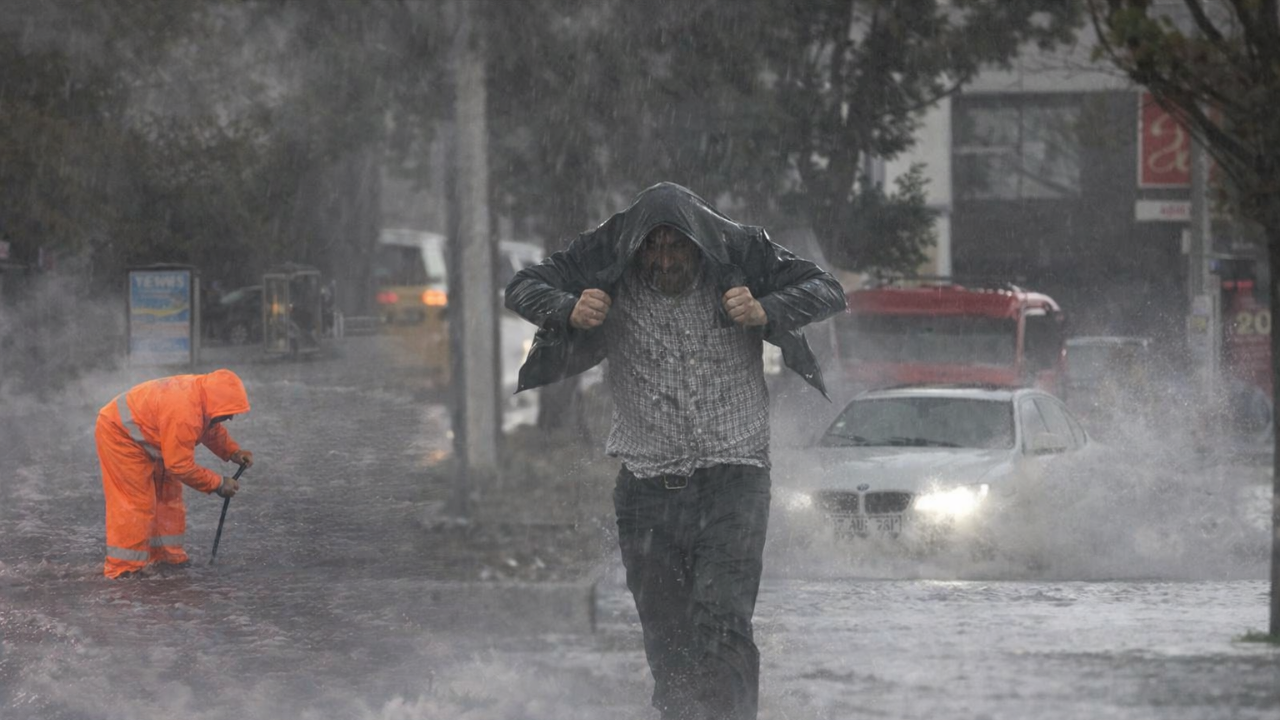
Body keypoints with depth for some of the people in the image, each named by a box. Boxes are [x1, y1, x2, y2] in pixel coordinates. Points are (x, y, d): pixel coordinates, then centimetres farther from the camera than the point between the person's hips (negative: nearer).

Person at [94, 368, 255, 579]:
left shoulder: (200, 393, -7)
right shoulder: (183, 414, -36)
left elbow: (213, 429, 12)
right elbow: (180, 466, -29)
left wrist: (233, 452, -4)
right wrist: (218, 484, -20)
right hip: (118, 433, -10)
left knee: (167, 494, 11)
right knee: (136, 501, -11)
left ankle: (166, 554, 19)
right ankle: (122, 567, -8)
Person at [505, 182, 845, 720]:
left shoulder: (739, 257, -3)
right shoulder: (609, 268, -1)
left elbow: (826, 291, 0)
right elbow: (523, 288, 5)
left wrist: (767, 312, -20)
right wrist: (569, 310, -17)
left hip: (731, 479, -2)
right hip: (647, 488, 2)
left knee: (722, 624, -17)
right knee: (666, 639, 5)